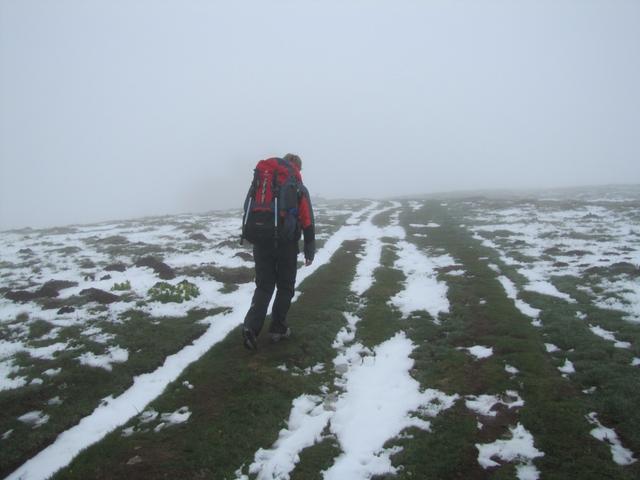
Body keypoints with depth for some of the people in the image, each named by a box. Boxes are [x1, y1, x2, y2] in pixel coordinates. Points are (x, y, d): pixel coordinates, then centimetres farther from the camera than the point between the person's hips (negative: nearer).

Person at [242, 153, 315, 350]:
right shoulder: (299, 189, -3)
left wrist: (255, 239, 19)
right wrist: (309, 252, -1)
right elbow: (307, 223, -6)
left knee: (264, 287, 10)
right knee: (285, 287, 13)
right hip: (287, 246, -3)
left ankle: (251, 326, -6)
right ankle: (278, 328, 17)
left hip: (262, 243, 3)